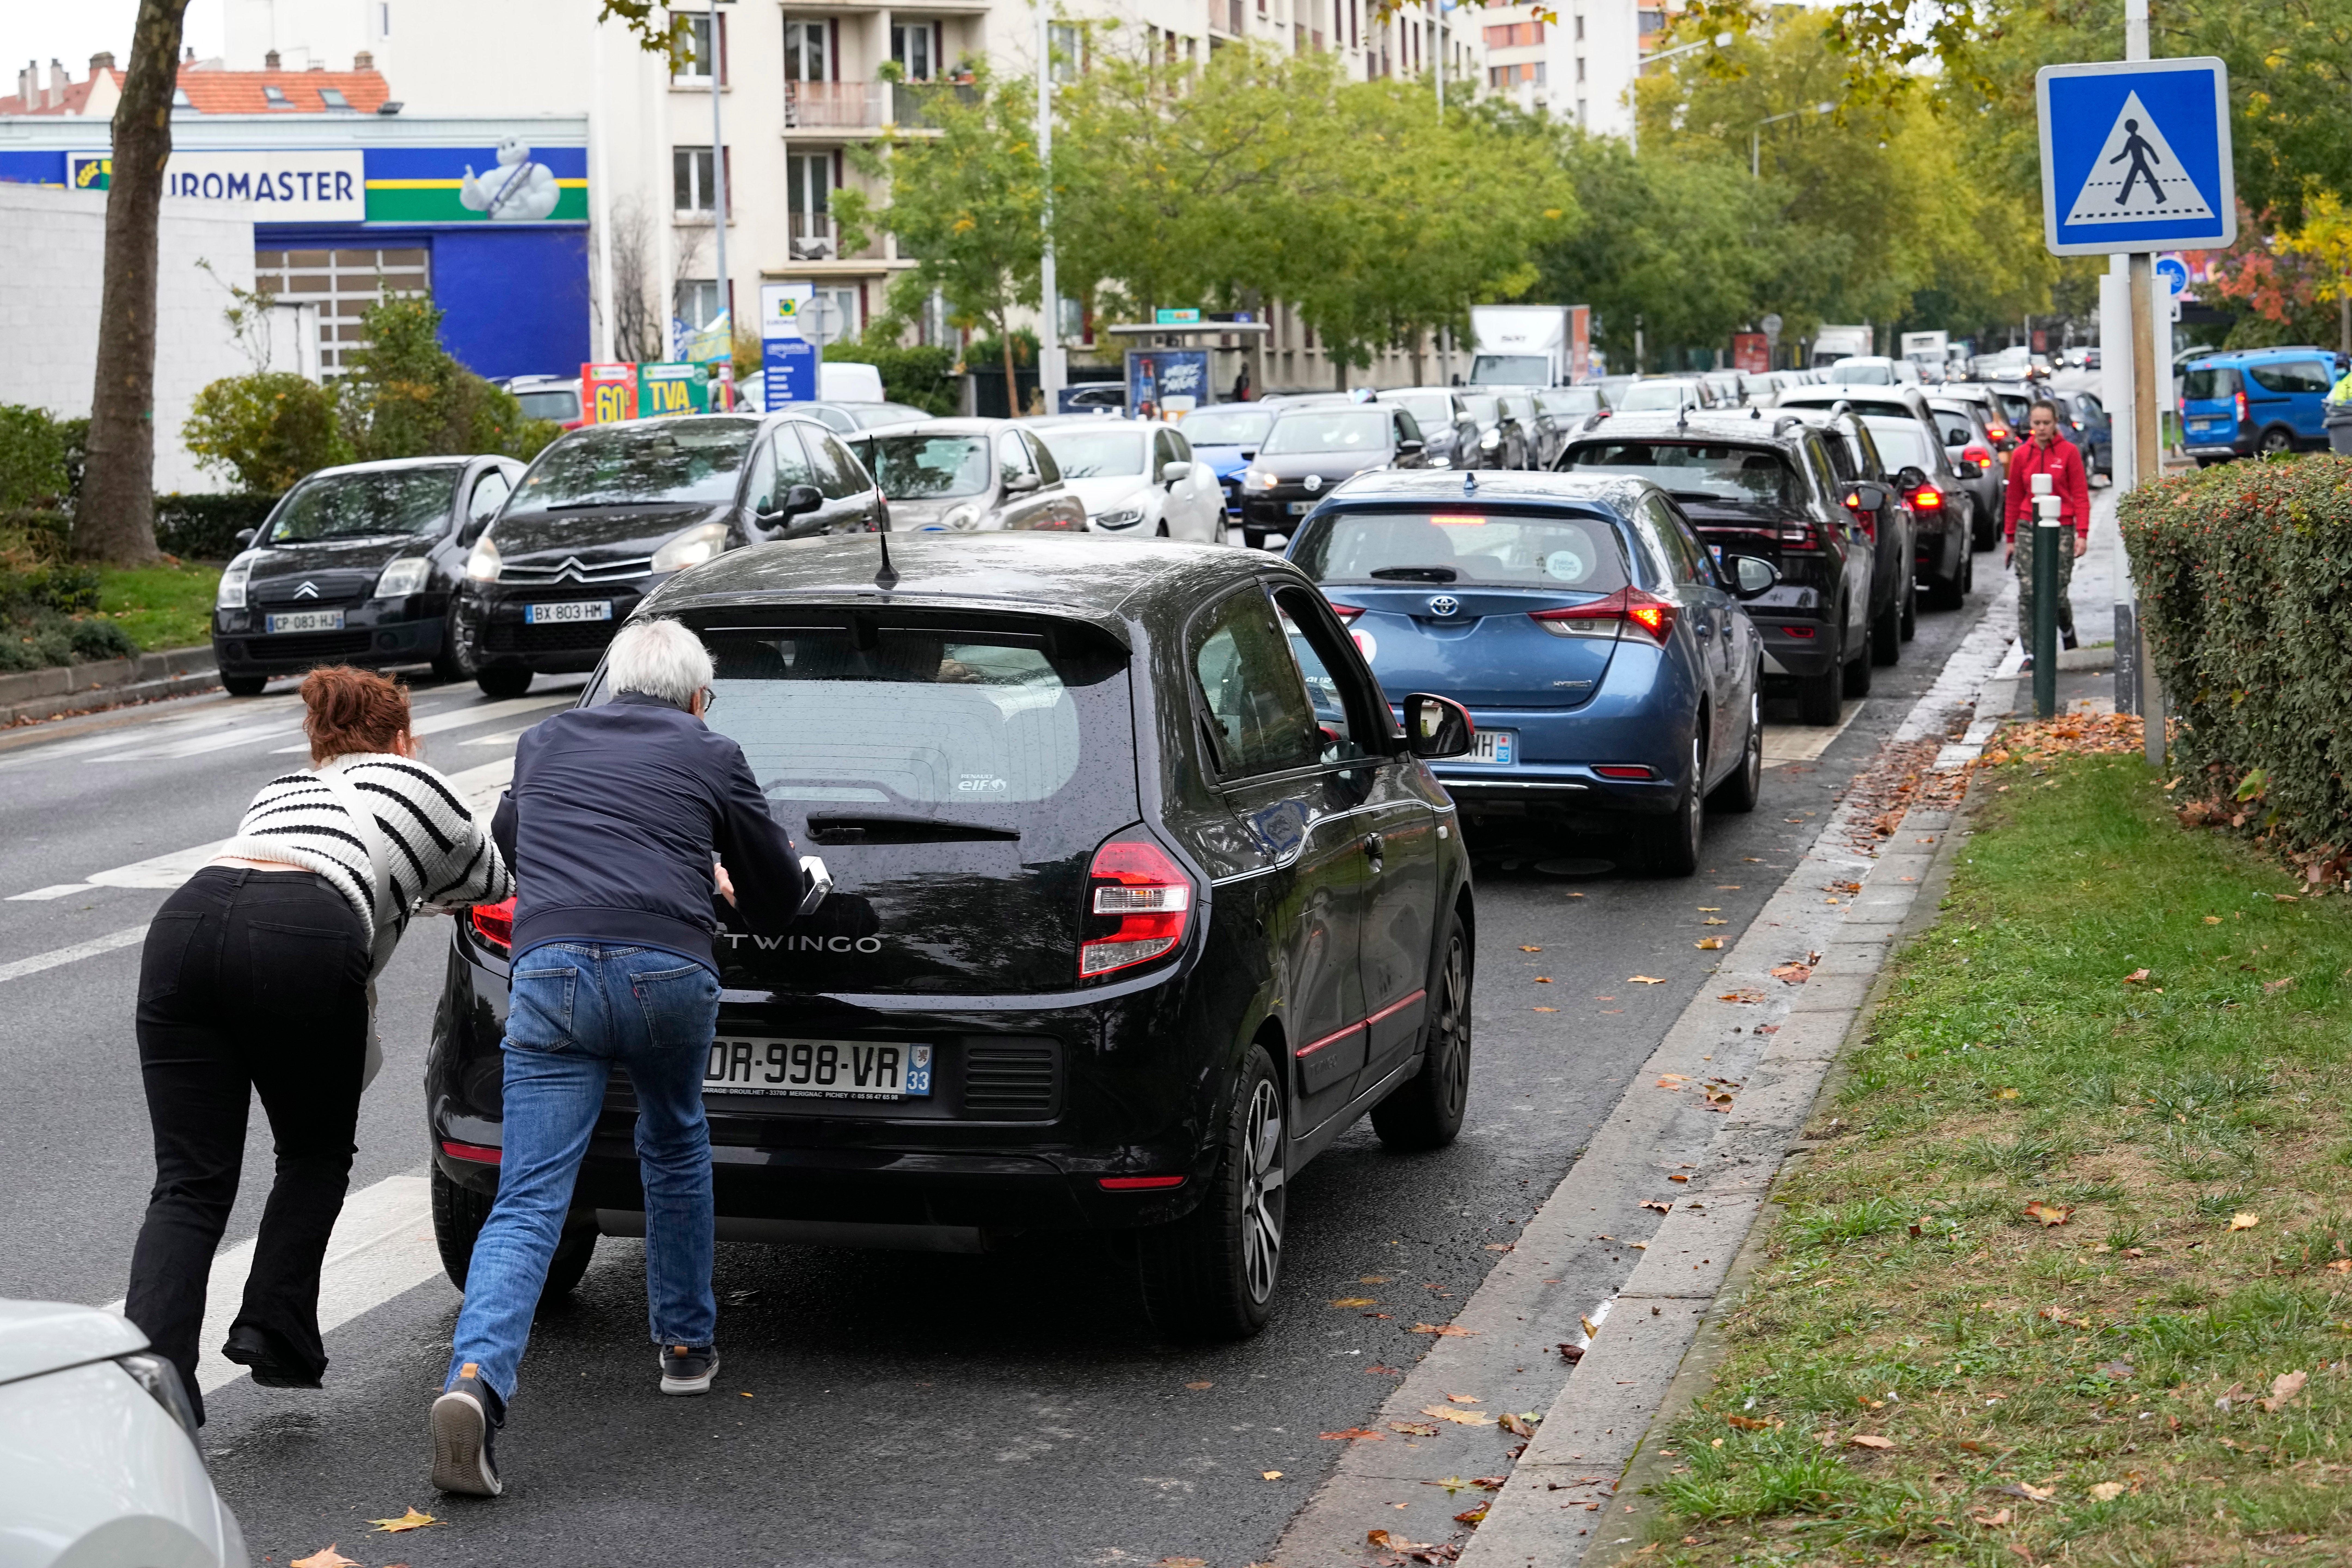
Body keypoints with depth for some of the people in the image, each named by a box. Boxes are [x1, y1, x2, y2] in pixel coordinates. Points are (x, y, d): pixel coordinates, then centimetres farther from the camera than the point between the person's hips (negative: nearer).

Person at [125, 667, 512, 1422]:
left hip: (187, 917, 4)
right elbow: (490, 884, 44)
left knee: (189, 1184, 1)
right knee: (316, 1157, 20)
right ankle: (274, 1332, 7)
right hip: (305, 938, -4)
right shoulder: (416, 783, 28)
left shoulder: (279, 790, 38)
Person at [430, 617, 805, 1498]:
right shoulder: (710, 756, 18)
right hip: (669, 971, -1)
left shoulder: (545, 744, 27)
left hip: (550, 970, 1)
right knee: (675, 1154, 27)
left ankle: (475, 1381, -24)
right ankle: (687, 1344, 38)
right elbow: (778, 897, 26)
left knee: (528, 1203, -4)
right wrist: (715, 874, 51)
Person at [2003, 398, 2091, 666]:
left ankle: (2067, 631, 31)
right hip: (2028, 530, 2)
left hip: (2061, 529, -2)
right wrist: (2011, 539, 13)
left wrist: (2082, 534, -7)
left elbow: (2081, 495, 0)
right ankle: (2031, 653, -3)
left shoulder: (2068, 452, -1)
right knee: (2028, 593, -6)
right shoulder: (2021, 455, 6)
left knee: (2058, 593, -1)